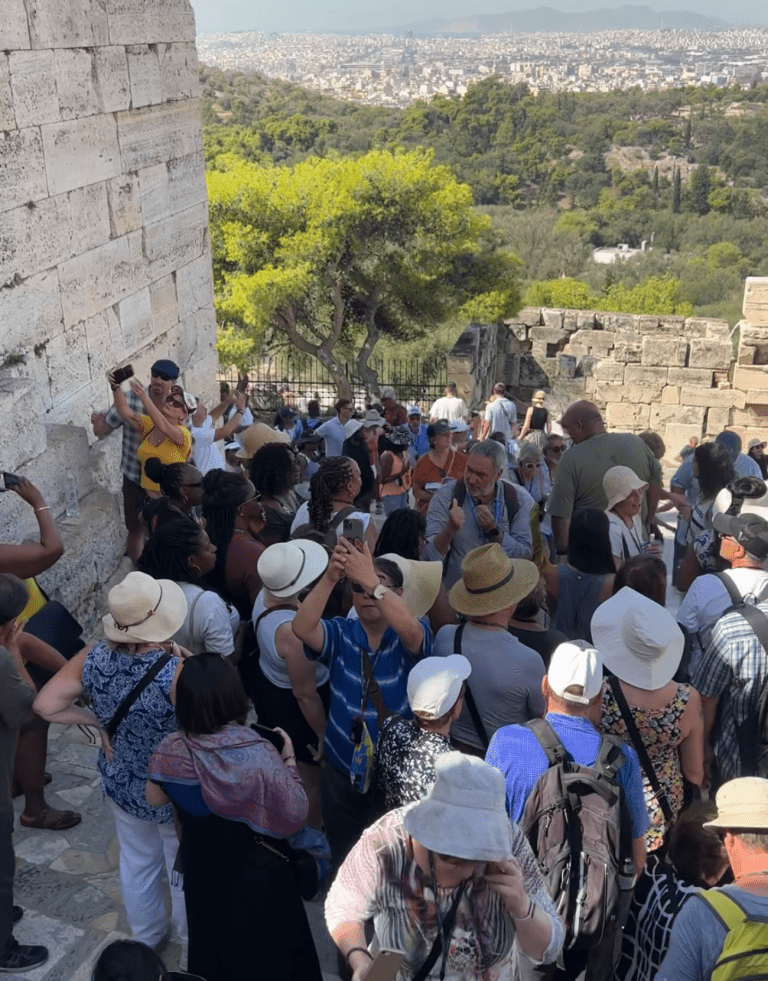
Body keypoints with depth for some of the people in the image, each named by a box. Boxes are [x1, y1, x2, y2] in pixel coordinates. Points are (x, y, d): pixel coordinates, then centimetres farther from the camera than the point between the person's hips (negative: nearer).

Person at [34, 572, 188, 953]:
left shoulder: (94, 657, -20)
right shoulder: (176, 673, -36)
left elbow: (45, 705, -13)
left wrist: (97, 720, -4)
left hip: (120, 785, 5)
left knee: (136, 863, 29)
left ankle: (147, 937, 54)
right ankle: (194, 941, 49)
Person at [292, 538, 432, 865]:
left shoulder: (408, 637, -9)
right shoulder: (341, 634, -4)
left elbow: (411, 631, -34)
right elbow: (301, 628, -24)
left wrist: (373, 581, -45)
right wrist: (330, 578, -40)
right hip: (342, 774, 2)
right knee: (344, 863, 19)